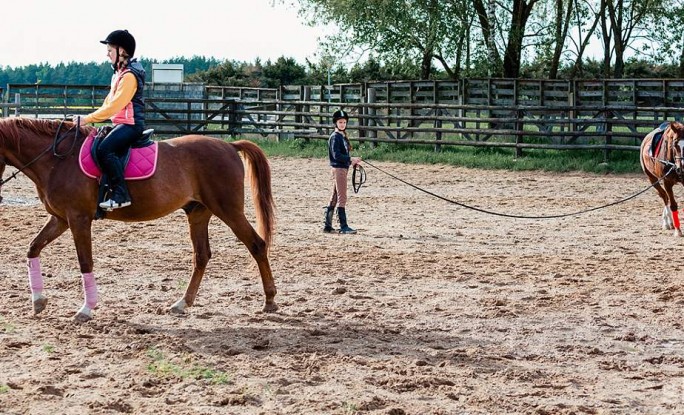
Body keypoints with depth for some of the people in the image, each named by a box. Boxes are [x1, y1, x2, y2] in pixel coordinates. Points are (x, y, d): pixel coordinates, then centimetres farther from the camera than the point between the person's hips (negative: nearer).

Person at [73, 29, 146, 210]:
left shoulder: (129, 76, -15)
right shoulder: (119, 74, 17)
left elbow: (114, 106, -21)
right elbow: (109, 103, 22)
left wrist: (88, 119, -19)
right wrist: (89, 119, 12)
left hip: (131, 124, -11)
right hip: (122, 124, 11)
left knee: (104, 149, -28)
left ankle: (120, 194, -29)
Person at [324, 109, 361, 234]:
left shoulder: (343, 136, 16)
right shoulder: (335, 137, -12)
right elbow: (336, 155, -20)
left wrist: (352, 161, 5)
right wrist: (351, 159, -24)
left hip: (343, 168, 10)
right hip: (338, 169, -10)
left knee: (334, 198, 12)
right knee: (342, 198, -8)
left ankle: (328, 226, 16)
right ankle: (343, 227, -7)